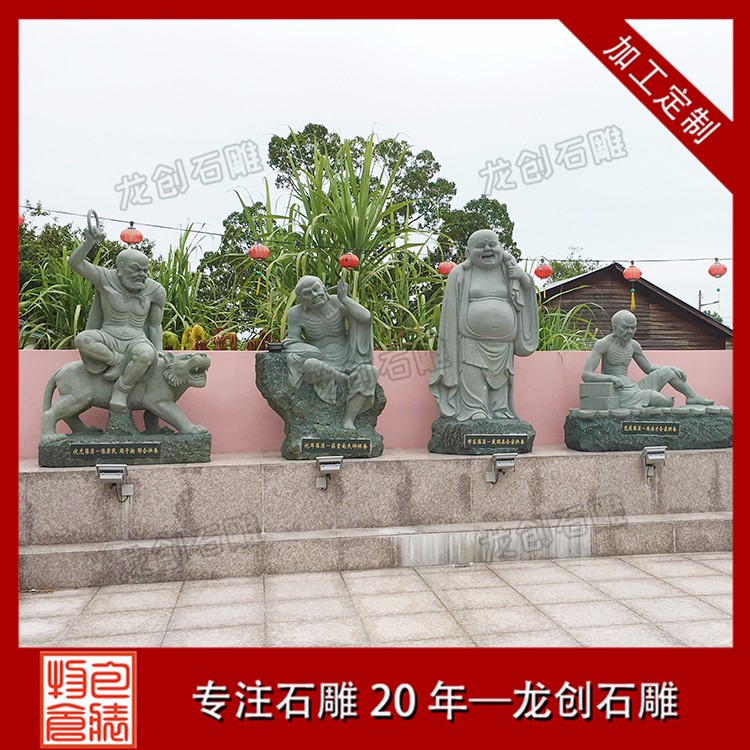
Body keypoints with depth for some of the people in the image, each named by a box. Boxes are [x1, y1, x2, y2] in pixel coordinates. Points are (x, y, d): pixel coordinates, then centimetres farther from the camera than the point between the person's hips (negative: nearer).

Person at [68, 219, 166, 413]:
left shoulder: (155, 290, -3)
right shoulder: (107, 278, -6)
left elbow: (154, 325, 4)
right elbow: (74, 263, -15)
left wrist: (159, 360, 0)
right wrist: (90, 241, -31)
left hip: (136, 344, 0)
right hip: (108, 343, 0)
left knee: (145, 355, -37)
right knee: (82, 340, -33)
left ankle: (120, 391, -13)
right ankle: (120, 362, -10)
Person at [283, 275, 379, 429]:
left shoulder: (337, 302, -7)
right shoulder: (297, 313, -9)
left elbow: (366, 317, -16)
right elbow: (292, 343, -8)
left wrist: (344, 298, -20)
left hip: (346, 363, 2)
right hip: (322, 366, -2)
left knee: (369, 371, -27)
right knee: (310, 365, -36)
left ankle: (348, 421, -23)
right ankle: (347, 380, -11)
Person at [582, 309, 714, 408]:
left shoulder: (633, 345, 8)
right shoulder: (603, 344, -13)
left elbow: (648, 368, 23)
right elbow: (586, 375, -22)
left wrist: (673, 368, 9)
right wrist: (611, 377, -35)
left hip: (633, 387, 8)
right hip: (619, 393, -8)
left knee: (666, 371, 6)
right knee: (658, 398, -25)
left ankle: (693, 397, 19)